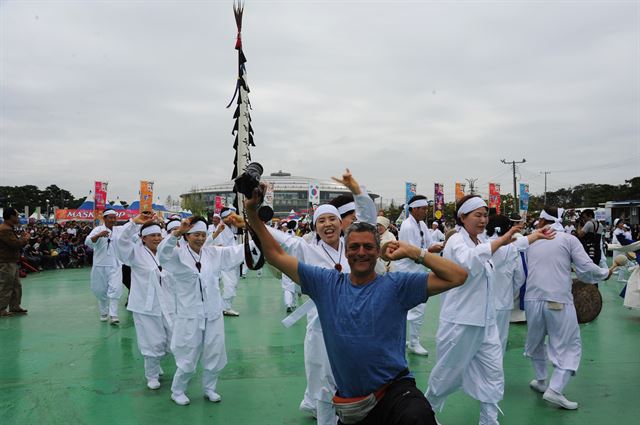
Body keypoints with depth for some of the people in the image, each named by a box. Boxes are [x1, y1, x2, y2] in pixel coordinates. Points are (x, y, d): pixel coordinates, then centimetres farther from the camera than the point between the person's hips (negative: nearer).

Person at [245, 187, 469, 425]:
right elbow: (276, 255, 5)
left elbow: (457, 277, -6)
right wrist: (252, 212, -3)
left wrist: (413, 252, -9)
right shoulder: (326, 284, 4)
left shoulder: (396, 286, -3)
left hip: (395, 391, -3)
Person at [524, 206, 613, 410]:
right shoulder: (569, 239, -1)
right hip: (558, 300, -3)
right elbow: (586, 269, -6)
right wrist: (605, 273, 15)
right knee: (569, 345, 6)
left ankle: (541, 380, 32)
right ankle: (555, 390, -4)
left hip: (533, 299, 4)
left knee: (536, 341, 23)